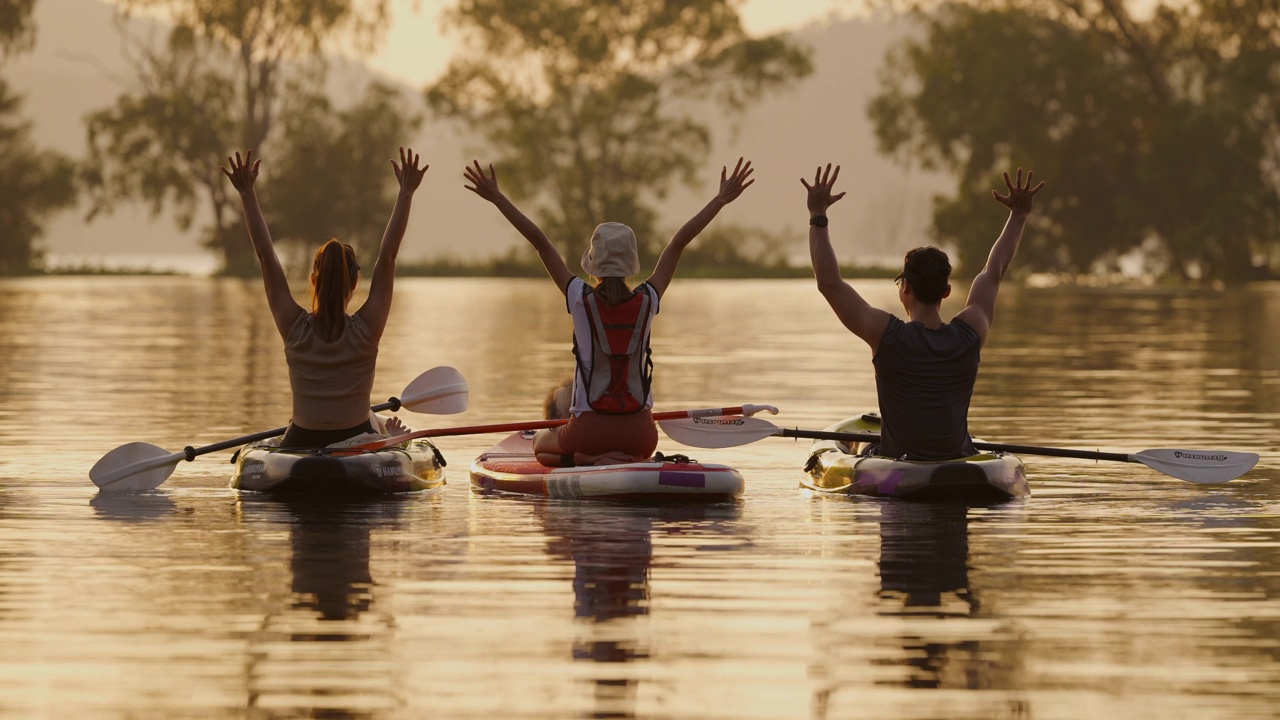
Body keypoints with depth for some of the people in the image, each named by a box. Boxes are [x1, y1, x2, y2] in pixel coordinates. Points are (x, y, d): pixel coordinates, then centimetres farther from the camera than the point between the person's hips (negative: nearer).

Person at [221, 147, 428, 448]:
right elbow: (388, 256, -8)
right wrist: (406, 193, -4)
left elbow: (266, 256, -6)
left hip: (301, 446, 0)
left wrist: (247, 193, -2)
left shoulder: (295, 329, -10)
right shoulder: (365, 330, -12)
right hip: (359, 449, 0)